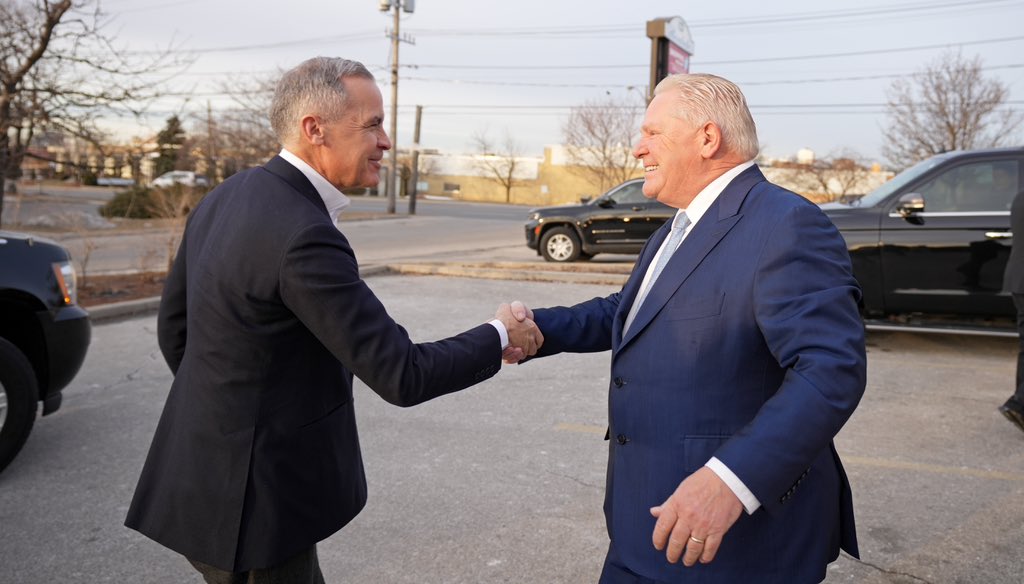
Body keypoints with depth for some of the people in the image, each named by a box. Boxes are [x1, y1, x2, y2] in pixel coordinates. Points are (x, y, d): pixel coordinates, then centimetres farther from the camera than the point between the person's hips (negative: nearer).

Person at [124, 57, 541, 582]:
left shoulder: (225, 199, 2)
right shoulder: (304, 235, -26)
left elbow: (174, 326, 12)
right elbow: (401, 375, -24)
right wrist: (498, 337, -9)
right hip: (249, 504, -9)